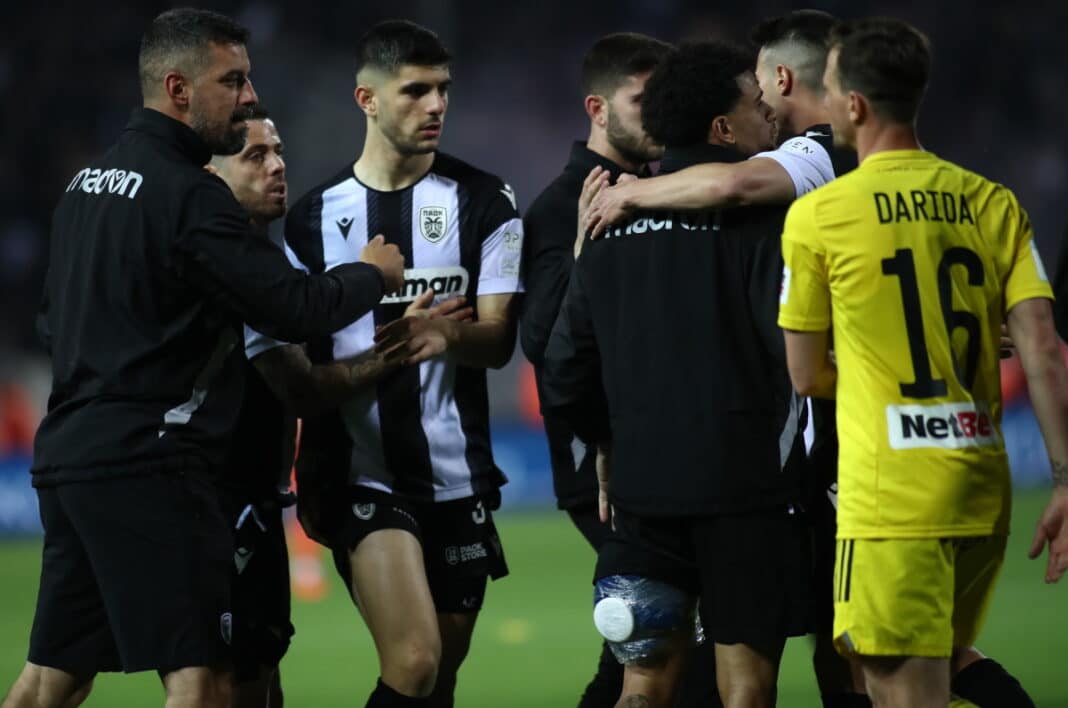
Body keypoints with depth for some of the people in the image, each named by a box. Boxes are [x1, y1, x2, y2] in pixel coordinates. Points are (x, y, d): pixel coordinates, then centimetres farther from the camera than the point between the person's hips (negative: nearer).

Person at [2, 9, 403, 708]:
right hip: (147, 465, -9)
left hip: (68, 456, 9)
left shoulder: (88, 182, 15)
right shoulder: (190, 194, -13)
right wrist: (373, 274, 3)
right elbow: (297, 308, -15)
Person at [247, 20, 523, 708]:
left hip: (459, 477, 2)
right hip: (361, 476, -2)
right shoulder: (316, 217, 3)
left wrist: (447, 333, -29)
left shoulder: (483, 201, 3)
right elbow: (286, 359, 7)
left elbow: (498, 338, -6)